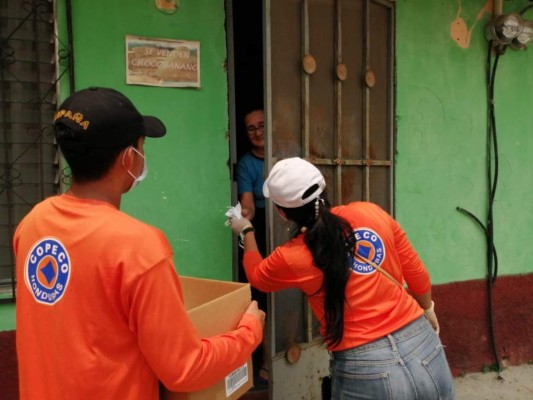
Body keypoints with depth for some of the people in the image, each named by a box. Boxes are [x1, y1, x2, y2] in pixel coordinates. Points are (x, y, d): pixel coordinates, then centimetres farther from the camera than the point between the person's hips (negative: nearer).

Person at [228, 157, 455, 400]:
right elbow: (417, 274, 8)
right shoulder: (371, 213, -4)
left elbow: (256, 276, 14)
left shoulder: (291, 258, -9)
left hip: (367, 375, -3)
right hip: (425, 347, 4)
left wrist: (247, 232, 31)